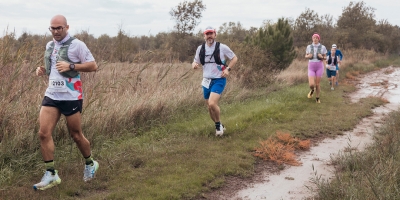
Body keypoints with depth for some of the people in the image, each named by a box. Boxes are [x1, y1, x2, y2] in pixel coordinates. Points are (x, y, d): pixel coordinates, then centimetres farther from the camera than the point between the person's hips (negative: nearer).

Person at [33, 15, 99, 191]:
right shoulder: (49, 45, 13)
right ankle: (51, 174, 3)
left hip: (71, 97, -6)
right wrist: (43, 70, 5)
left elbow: (93, 66, -9)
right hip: (51, 95, 6)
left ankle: (90, 164, 31)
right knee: (43, 133, -6)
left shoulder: (76, 45, -8)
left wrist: (71, 66, -20)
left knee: (76, 135, 6)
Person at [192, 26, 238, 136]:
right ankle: (220, 127, 33)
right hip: (206, 81, 5)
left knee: (212, 103, -24)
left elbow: (234, 58, 4)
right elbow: (195, 62, 13)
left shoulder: (222, 47, -8)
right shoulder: (200, 48, 3)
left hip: (219, 80, -5)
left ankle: (218, 125, 2)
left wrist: (228, 69, -11)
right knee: (210, 107, 11)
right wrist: (194, 65, -11)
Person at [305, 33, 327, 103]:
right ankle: (312, 90, 26)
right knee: (311, 85, -13)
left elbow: (325, 58, 5)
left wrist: (321, 57, -19)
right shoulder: (309, 47, -1)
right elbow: (306, 56, 10)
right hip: (311, 68, 0)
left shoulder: (323, 47, -4)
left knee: (317, 84, 3)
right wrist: (309, 56, -14)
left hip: (319, 67, 0)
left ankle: (317, 98, 28)